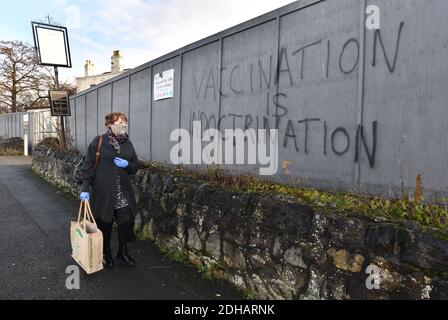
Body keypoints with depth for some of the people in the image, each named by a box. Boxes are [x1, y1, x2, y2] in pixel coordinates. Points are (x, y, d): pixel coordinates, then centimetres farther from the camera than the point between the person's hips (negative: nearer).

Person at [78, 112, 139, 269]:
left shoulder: (128, 143, 8)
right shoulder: (98, 142, -6)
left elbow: (135, 167, 13)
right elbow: (88, 166, -7)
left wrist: (127, 165, -10)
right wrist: (85, 188, -11)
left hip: (123, 194, 4)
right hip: (103, 192, -4)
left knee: (127, 221, 4)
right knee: (104, 224, 9)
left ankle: (123, 251, 26)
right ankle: (105, 253, 30)